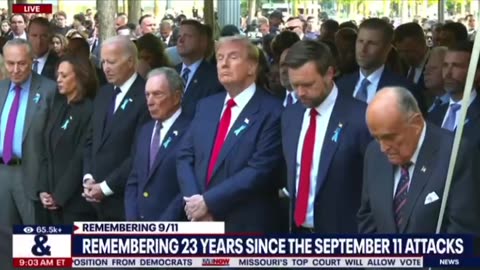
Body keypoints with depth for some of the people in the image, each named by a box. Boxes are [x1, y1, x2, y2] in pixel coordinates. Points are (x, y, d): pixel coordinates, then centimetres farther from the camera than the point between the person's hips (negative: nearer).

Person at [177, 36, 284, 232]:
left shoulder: (271, 111, -9)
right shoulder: (206, 106, 14)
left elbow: (259, 170, -17)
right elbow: (185, 156, 9)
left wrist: (209, 201, -16)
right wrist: (194, 200, -9)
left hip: (246, 226, -6)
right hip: (201, 224, 6)